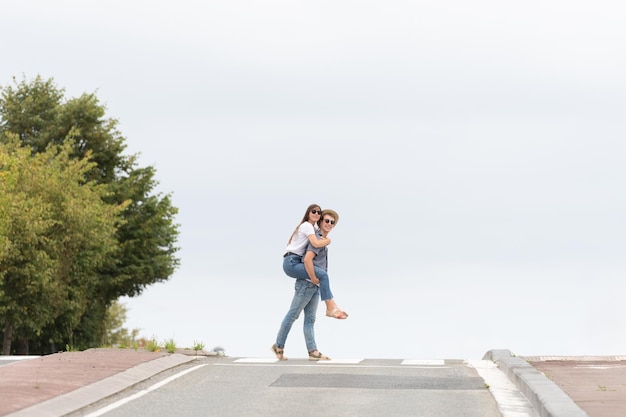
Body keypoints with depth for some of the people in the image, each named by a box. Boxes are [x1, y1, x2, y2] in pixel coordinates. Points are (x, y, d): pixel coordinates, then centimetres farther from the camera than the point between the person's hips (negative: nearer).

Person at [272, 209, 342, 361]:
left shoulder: (324, 241, 16)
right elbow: (307, 260, -28)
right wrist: (314, 279, -19)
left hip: (315, 286, 9)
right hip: (306, 283, -9)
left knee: (310, 319, 5)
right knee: (292, 315, -1)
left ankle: (313, 351, 3)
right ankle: (279, 346, 7)